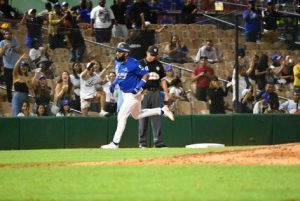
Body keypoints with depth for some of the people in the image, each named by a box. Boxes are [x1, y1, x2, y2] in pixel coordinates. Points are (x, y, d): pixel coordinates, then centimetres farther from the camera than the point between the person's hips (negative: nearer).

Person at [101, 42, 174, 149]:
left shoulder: (133, 64, -24)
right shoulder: (117, 63, 1)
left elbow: (146, 75, -19)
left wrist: (138, 87, -29)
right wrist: (113, 83, 4)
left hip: (133, 94, -10)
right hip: (125, 93, 10)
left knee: (122, 116, -10)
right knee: (137, 115, 23)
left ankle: (115, 143, -5)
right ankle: (162, 111, 31)